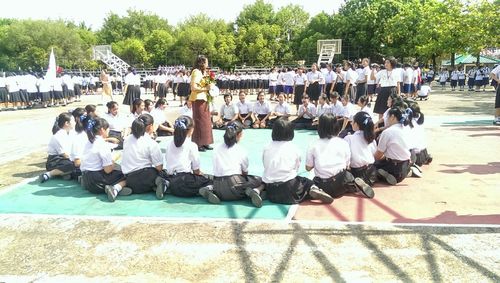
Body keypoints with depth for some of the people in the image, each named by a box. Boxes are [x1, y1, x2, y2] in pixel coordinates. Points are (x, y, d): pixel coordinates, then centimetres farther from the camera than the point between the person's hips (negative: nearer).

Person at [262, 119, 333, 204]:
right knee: (307, 183, 22)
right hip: (289, 188, -1)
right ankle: (314, 191, -9)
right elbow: (296, 168, 6)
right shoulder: (293, 148, 0)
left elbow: (265, 166, 6)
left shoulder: (266, 148, 3)